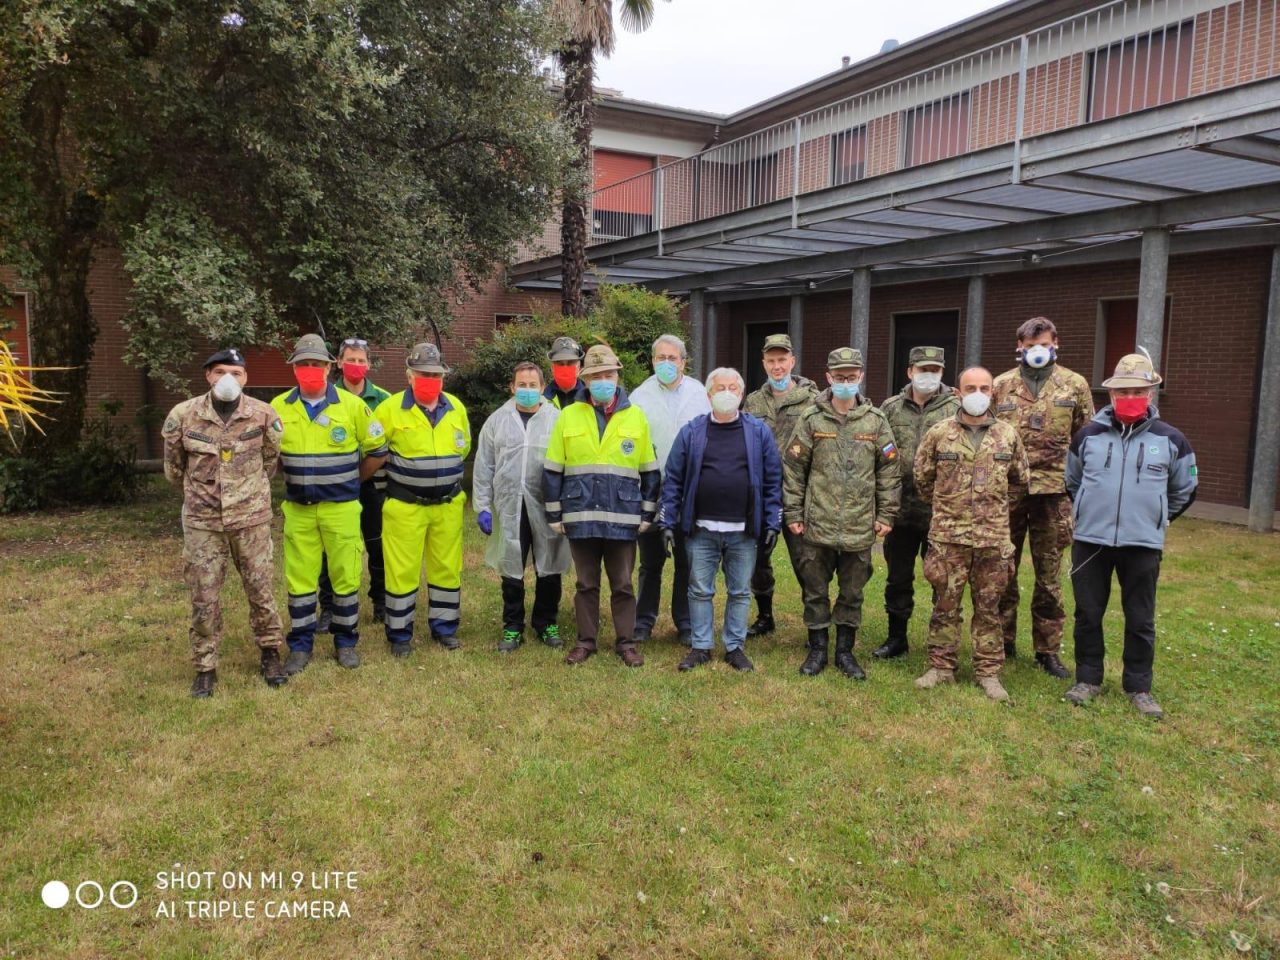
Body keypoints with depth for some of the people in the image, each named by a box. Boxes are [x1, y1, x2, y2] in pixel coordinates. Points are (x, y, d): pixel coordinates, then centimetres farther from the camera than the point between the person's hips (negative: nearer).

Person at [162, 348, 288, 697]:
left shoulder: (263, 414, -8)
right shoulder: (183, 415, -8)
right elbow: (173, 465, 10)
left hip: (251, 517, 0)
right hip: (202, 520, 0)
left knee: (260, 588, 9)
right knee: (203, 597, 6)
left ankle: (270, 653, 28)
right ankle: (205, 668, 20)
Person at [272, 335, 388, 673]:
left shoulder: (351, 405, -6)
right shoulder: (279, 407, 0)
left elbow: (377, 448, 3)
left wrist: (353, 480, 6)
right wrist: (293, 479, 10)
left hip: (341, 508, -2)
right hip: (298, 509, 2)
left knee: (346, 576, 5)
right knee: (300, 579, 7)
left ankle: (346, 643, 20)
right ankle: (300, 646, 20)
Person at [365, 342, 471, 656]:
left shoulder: (456, 408, 3)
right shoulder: (390, 408, -10)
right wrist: (401, 468, 3)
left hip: (448, 505, 4)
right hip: (405, 506, -3)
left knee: (447, 567, 11)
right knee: (402, 570, 2)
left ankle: (445, 627, 26)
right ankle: (399, 634, 16)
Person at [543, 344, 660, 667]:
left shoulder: (635, 417, 4)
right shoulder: (568, 416, 2)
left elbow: (650, 471, 8)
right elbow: (552, 470, 5)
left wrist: (648, 514, 4)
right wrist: (554, 514, 2)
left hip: (623, 518, 0)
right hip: (580, 517, 0)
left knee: (622, 585, 9)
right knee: (586, 584, 11)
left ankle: (626, 642, 21)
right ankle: (586, 641, 23)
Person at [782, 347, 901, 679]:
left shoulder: (876, 421, 3)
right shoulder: (811, 418, -1)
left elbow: (888, 471, 7)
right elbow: (793, 468, 0)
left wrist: (886, 514, 3)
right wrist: (793, 513, -2)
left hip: (860, 526, 1)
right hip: (818, 524, -1)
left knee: (852, 593, 11)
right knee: (815, 590, 9)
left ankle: (845, 651, 25)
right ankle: (818, 649, 24)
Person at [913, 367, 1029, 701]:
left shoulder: (1008, 435, 4)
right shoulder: (939, 433, 0)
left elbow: (1020, 479, 18)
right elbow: (922, 479, 10)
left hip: (993, 536, 1)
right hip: (948, 535, -1)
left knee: (989, 607, 9)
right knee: (945, 605, 6)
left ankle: (988, 671, 19)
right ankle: (941, 666, 18)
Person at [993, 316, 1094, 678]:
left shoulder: (1074, 385, 4)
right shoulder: (1001, 386, 5)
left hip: (1052, 491, 0)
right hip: (1007, 490, 1)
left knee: (1049, 576, 7)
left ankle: (1048, 650, 19)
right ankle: (1002, 641, 22)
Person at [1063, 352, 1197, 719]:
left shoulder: (1170, 440, 0)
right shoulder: (1088, 435, 1)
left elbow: (1184, 491, 15)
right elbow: (1071, 482, 17)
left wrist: (1155, 520, 16)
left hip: (1143, 546, 0)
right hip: (1090, 541, 1)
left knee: (1141, 621, 8)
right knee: (1088, 614, 8)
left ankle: (1139, 688, 22)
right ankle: (1088, 679, 22)